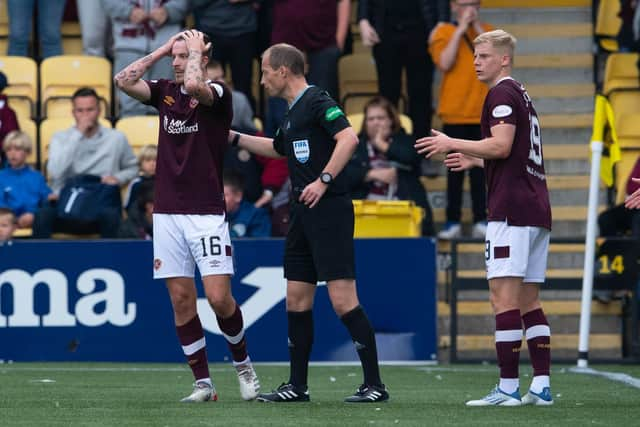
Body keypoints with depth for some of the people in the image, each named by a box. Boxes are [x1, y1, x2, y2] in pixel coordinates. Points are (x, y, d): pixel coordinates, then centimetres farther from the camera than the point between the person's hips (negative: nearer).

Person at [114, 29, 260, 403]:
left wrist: (195, 48, -9)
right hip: (167, 213, 5)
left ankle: (243, 363, 14)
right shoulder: (165, 92, 12)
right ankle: (203, 383, 7)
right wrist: (162, 49, 4)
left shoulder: (218, 94, -5)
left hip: (207, 214, -5)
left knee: (219, 298, -10)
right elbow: (124, 81, 0)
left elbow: (194, 85, -27)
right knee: (182, 299, 2)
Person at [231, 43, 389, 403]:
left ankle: (375, 385, -9)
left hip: (329, 210, -10)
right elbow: (277, 148, 40)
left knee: (343, 299, -12)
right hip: (304, 215, 10)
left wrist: (324, 179, -25)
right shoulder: (294, 112, 20)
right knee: (297, 299, 10)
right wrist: (234, 138, 40)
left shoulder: (317, 101, -9)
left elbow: (349, 138, -23)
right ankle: (297, 386, 15)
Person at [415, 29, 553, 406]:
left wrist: (453, 144, -10)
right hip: (537, 209, 10)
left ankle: (509, 387, -15)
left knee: (504, 295, -11)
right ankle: (542, 385, 5)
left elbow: (501, 146, -18)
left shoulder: (502, 93, -7)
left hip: (511, 209, -10)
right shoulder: (523, 96, 23)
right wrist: (474, 161, 30)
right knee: (529, 300, 10)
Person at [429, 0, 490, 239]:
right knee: (456, 168, -1)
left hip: (483, 112, 2)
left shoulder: (486, 31, 11)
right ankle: (452, 222, 2)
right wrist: (461, 30, -10)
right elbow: (445, 63, -14)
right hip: (455, 112, -2)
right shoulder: (444, 32, 3)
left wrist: (478, 29, -7)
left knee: (480, 168, 4)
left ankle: (480, 221, 7)